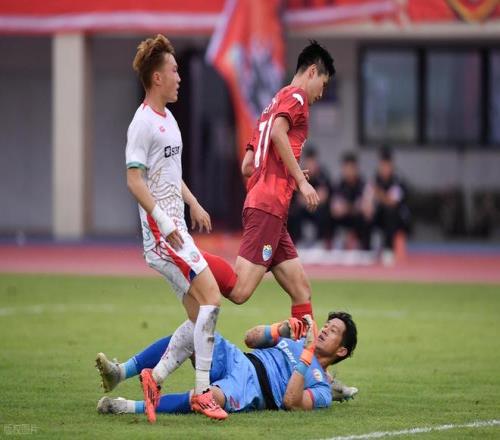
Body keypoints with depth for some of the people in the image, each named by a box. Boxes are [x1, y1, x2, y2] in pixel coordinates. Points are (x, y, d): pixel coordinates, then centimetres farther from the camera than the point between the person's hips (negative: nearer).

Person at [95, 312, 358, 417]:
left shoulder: (322, 389, 9)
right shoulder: (294, 341, 32)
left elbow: (291, 401, -12)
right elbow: (251, 338, 25)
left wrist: (306, 357, -12)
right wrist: (282, 328, 11)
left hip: (248, 389, -7)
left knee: (212, 397, -43)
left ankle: (132, 407, -38)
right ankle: (120, 372, -28)